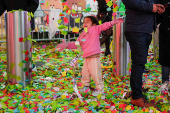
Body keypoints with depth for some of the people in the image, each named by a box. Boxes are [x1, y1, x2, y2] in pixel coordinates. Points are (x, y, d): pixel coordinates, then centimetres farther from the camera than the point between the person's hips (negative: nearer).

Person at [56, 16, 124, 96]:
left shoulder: (95, 29, -2)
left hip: (94, 56, -8)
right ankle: (86, 86, 33)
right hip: (87, 57, 8)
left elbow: (104, 26, -13)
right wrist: (67, 45, 13)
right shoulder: (82, 35, 18)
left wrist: (113, 22, -26)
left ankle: (100, 88, 11)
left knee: (95, 73, -5)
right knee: (85, 73, 15)